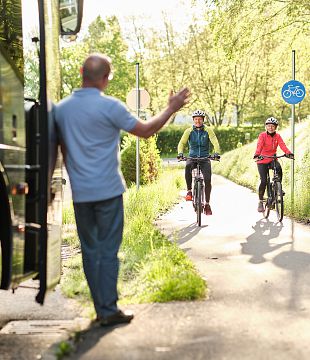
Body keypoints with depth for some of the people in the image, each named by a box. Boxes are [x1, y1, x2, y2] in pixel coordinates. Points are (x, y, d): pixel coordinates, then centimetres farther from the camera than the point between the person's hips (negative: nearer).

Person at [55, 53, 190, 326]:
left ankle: (101, 308, 19)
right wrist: (172, 108, 8)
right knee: (108, 250, 2)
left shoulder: (62, 108, 6)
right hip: (108, 191, -5)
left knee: (90, 250, 12)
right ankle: (109, 311, 5)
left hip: (80, 192, 5)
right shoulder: (109, 106, -12)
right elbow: (145, 130, -4)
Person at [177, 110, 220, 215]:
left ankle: (207, 204, 0)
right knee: (188, 166, -35)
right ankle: (189, 191, -22)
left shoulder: (208, 130, -1)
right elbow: (182, 143, -7)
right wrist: (180, 153, -27)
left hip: (205, 158, 0)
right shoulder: (189, 131, 1)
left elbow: (215, 142, -10)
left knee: (207, 180, -15)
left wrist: (216, 153, -29)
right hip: (192, 157, 0)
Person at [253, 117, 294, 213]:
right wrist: (257, 155, -44)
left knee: (279, 168, -31)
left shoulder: (277, 136, 0)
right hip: (262, 161, -2)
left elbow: (282, 145, -17)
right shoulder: (262, 135, -8)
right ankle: (260, 201, 5)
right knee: (264, 181, -11)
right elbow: (259, 146, -24)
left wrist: (288, 153, -37)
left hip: (272, 159, 2)